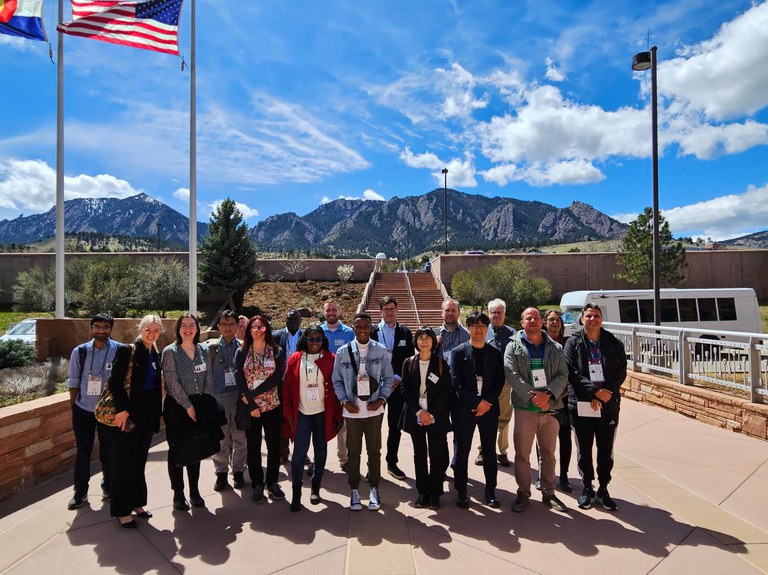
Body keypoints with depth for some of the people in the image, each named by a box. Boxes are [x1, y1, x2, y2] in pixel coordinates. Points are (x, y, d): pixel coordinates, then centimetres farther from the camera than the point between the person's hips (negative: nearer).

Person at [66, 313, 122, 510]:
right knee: (82, 451, 13)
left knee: (108, 451, 11)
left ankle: (108, 488, 29)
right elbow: (73, 381, 5)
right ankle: (80, 491, 28)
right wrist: (73, 405, 4)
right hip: (83, 410, 2)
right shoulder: (80, 351, -2)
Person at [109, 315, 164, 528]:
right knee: (124, 462, 4)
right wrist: (122, 409, -21)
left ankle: (136, 503, 29)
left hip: (149, 413, 6)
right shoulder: (127, 351, -10)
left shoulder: (156, 355, 9)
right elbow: (115, 382, -15)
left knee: (139, 461, 16)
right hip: (129, 412, -6)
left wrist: (157, 413, 9)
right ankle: (122, 510, 15)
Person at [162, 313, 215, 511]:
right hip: (176, 407, -4)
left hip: (199, 406, 4)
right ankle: (178, 494, 19)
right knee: (176, 450, 6)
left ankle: (195, 491, 24)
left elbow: (208, 378, 6)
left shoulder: (204, 350, 6)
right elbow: (172, 383, -13)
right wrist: (188, 406, -13)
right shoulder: (170, 351, -7)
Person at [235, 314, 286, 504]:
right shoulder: (242, 353, 3)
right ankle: (257, 485, 23)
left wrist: (252, 394, -15)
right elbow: (239, 380, -4)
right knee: (253, 446, 8)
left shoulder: (277, 351, 0)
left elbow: (277, 378, -9)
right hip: (249, 408, 0)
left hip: (272, 405, 0)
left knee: (274, 445, 7)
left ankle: (272, 483, 23)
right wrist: (251, 405, -11)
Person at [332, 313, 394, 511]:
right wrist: (345, 402, -8)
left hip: (374, 410, 0)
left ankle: (374, 490, 27)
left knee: (374, 451, 11)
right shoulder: (343, 351, -3)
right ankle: (354, 491, 26)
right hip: (352, 411, 0)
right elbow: (337, 380, 2)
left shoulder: (381, 350, -3)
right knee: (353, 452, 11)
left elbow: (388, 378, 2)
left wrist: (381, 400, -8)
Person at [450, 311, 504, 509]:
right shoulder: (458, 352, -1)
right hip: (464, 409, -2)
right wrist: (476, 403, -13)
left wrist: (487, 402, -10)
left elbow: (500, 381, 3)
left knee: (490, 451, 10)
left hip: (489, 408, 2)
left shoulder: (495, 353, 7)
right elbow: (456, 383, -7)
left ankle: (490, 491, 24)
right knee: (462, 451, 5)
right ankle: (461, 491, 18)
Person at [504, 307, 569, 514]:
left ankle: (548, 493, 29)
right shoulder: (513, 347, 0)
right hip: (524, 409, -2)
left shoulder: (555, 348, 8)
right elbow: (512, 374, -11)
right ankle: (523, 494, 20)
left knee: (549, 454, 14)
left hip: (550, 408, 3)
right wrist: (532, 396, -19)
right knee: (522, 455, 5)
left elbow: (563, 375, 0)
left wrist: (548, 394, -16)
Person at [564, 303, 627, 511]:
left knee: (606, 451, 11)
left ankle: (603, 489, 27)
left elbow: (621, 372, -1)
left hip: (609, 405, 1)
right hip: (581, 405, -1)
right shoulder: (573, 343, -1)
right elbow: (572, 373, -9)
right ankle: (587, 488, 27)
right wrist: (595, 391, -17)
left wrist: (606, 393, -12)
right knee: (584, 450, 10)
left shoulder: (614, 343, 3)